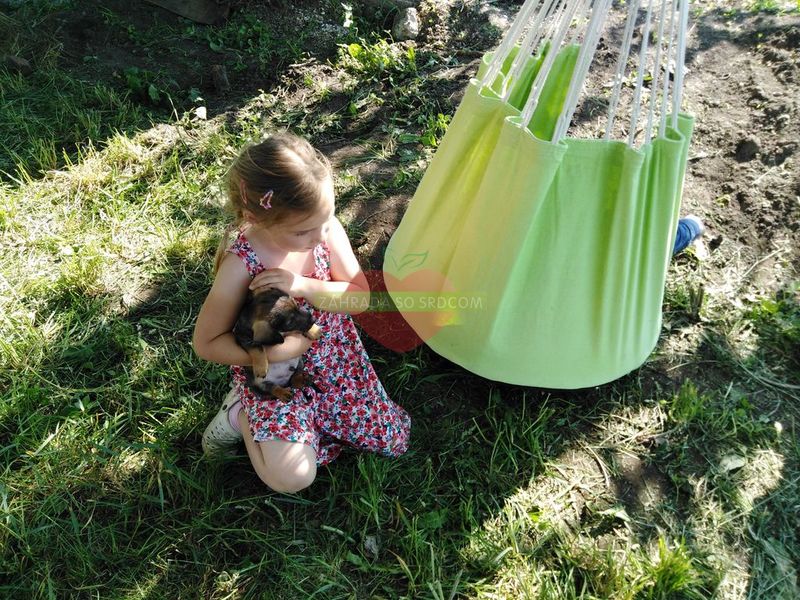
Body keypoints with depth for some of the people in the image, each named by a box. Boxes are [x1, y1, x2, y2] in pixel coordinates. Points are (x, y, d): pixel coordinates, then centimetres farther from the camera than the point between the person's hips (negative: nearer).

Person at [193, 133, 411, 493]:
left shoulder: (327, 228, -18)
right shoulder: (241, 265, -27)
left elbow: (360, 296, -12)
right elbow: (206, 343, -16)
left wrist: (303, 286, -31)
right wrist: (282, 350, -27)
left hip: (335, 354, 5)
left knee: (393, 441, 6)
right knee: (293, 477, -20)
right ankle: (242, 413, 8)